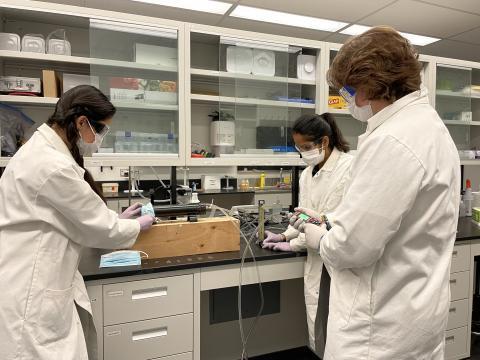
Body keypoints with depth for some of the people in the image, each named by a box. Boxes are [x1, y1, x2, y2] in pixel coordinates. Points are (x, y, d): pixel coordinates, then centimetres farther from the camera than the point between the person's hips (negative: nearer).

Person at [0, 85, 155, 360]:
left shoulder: (43, 151, 9)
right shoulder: (54, 166, -24)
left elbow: (72, 217, 19)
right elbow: (100, 228, -13)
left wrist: (116, 219, 17)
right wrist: (137, 226, 5)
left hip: (34, 284, 10)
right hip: (27, 293, -10)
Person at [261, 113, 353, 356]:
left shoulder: (349, 167, -15)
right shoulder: (307, 174, 10)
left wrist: (293, 245, -9)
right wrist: (285, 236, 4)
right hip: (316, 262, 7)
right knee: (317, 331, 14)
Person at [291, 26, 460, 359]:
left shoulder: (391, 140, -26)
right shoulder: (428, 125, 8)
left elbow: (354, 246, -26)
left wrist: (321, 239, -6)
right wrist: (330, 220, 11)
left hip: (382, 323, -9)